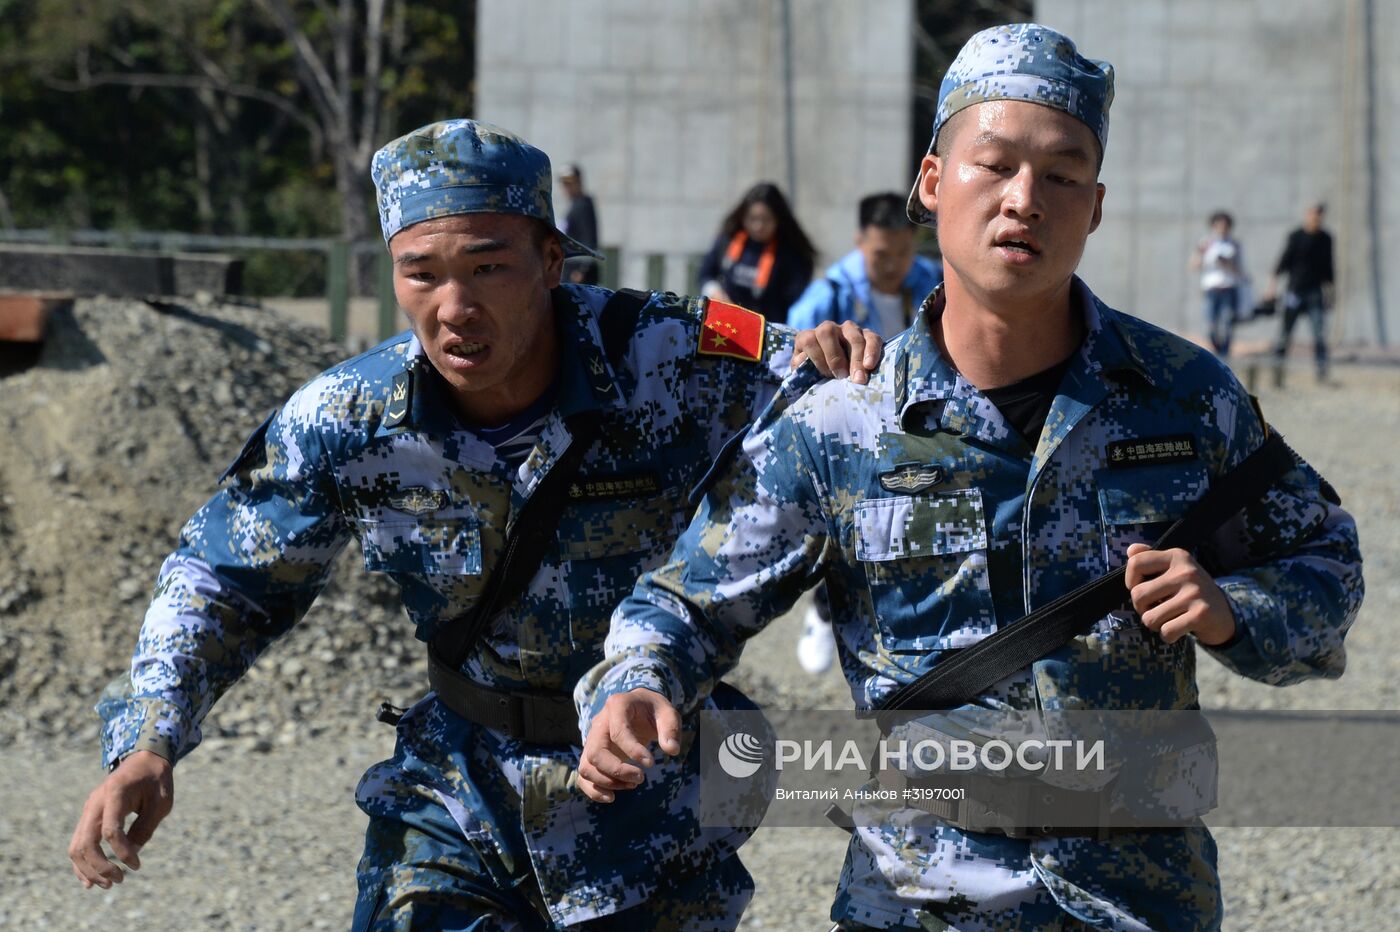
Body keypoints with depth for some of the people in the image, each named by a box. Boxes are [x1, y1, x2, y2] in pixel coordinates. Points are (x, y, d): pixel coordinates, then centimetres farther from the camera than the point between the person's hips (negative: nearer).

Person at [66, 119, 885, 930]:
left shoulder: (668, 363, -24)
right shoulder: (349, 421, -15)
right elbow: (224, 580, -1)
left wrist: (831, 357, -41)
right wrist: (147, 745, -15)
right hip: (460, 804, 1)